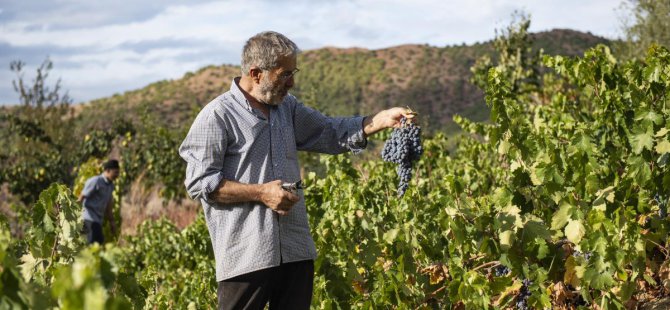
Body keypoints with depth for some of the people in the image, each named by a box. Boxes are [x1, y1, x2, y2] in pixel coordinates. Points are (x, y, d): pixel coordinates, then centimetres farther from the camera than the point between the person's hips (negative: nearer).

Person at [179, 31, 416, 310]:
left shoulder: (288, 108, 14)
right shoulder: (217, 116, -8)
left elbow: (331, 132, 19)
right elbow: (199, 182, -11)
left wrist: (380, 120, 5)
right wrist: (261, 193, -15)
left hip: (296, 252, 7)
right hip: (245, 255, -7)